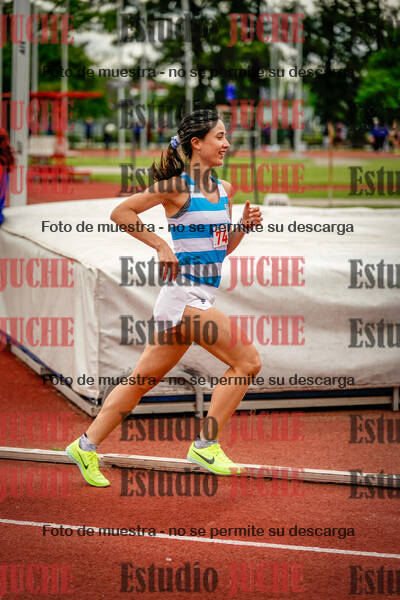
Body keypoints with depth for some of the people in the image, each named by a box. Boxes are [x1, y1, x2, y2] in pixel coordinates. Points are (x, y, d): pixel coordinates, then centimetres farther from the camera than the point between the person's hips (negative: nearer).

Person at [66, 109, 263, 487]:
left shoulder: (224, 190, 13)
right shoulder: (177, 187, -9)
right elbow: (120, 212, -8)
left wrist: (244, 225, 4)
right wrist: (161, 246, -12)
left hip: (203, 297, 8)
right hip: (184, 293, -8)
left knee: (144, 380, 11)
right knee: (247, 360, -13)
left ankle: (86, 446, 19)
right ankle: (206, 445, -6)